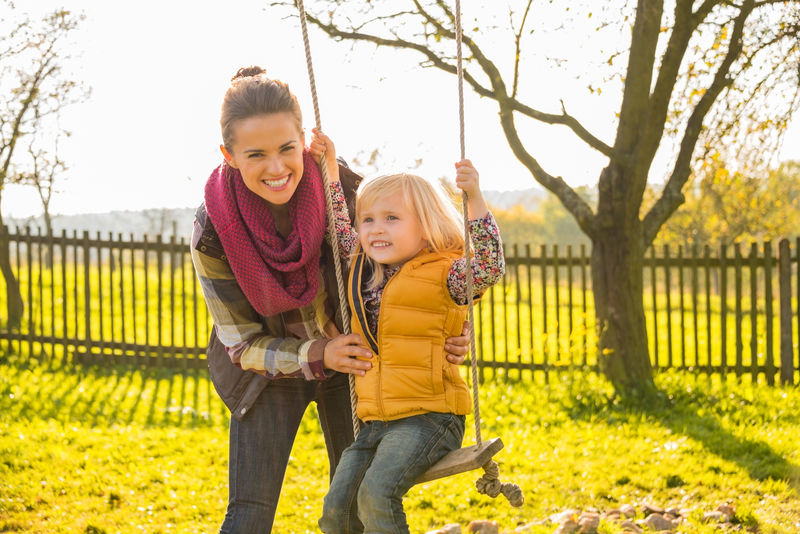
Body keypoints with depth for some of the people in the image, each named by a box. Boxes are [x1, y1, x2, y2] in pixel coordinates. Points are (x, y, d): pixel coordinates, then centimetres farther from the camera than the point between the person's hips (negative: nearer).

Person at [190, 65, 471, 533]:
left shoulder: (341, 187, -25)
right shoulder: (212, 232, -26)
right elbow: (241, 345, -15)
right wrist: (319, 355, -31)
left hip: (354, 351, 2)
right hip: (271, 368, -2)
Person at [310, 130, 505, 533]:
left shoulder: (443, 275, -5)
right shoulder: (365, 269, 15)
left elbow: (489, 267, -22)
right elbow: (338, 228, 27)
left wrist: (474, 199, -29)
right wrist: (328, 168, 23)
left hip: (428, 416, -7)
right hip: (376, 420, 7)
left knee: (376, 495, -27)